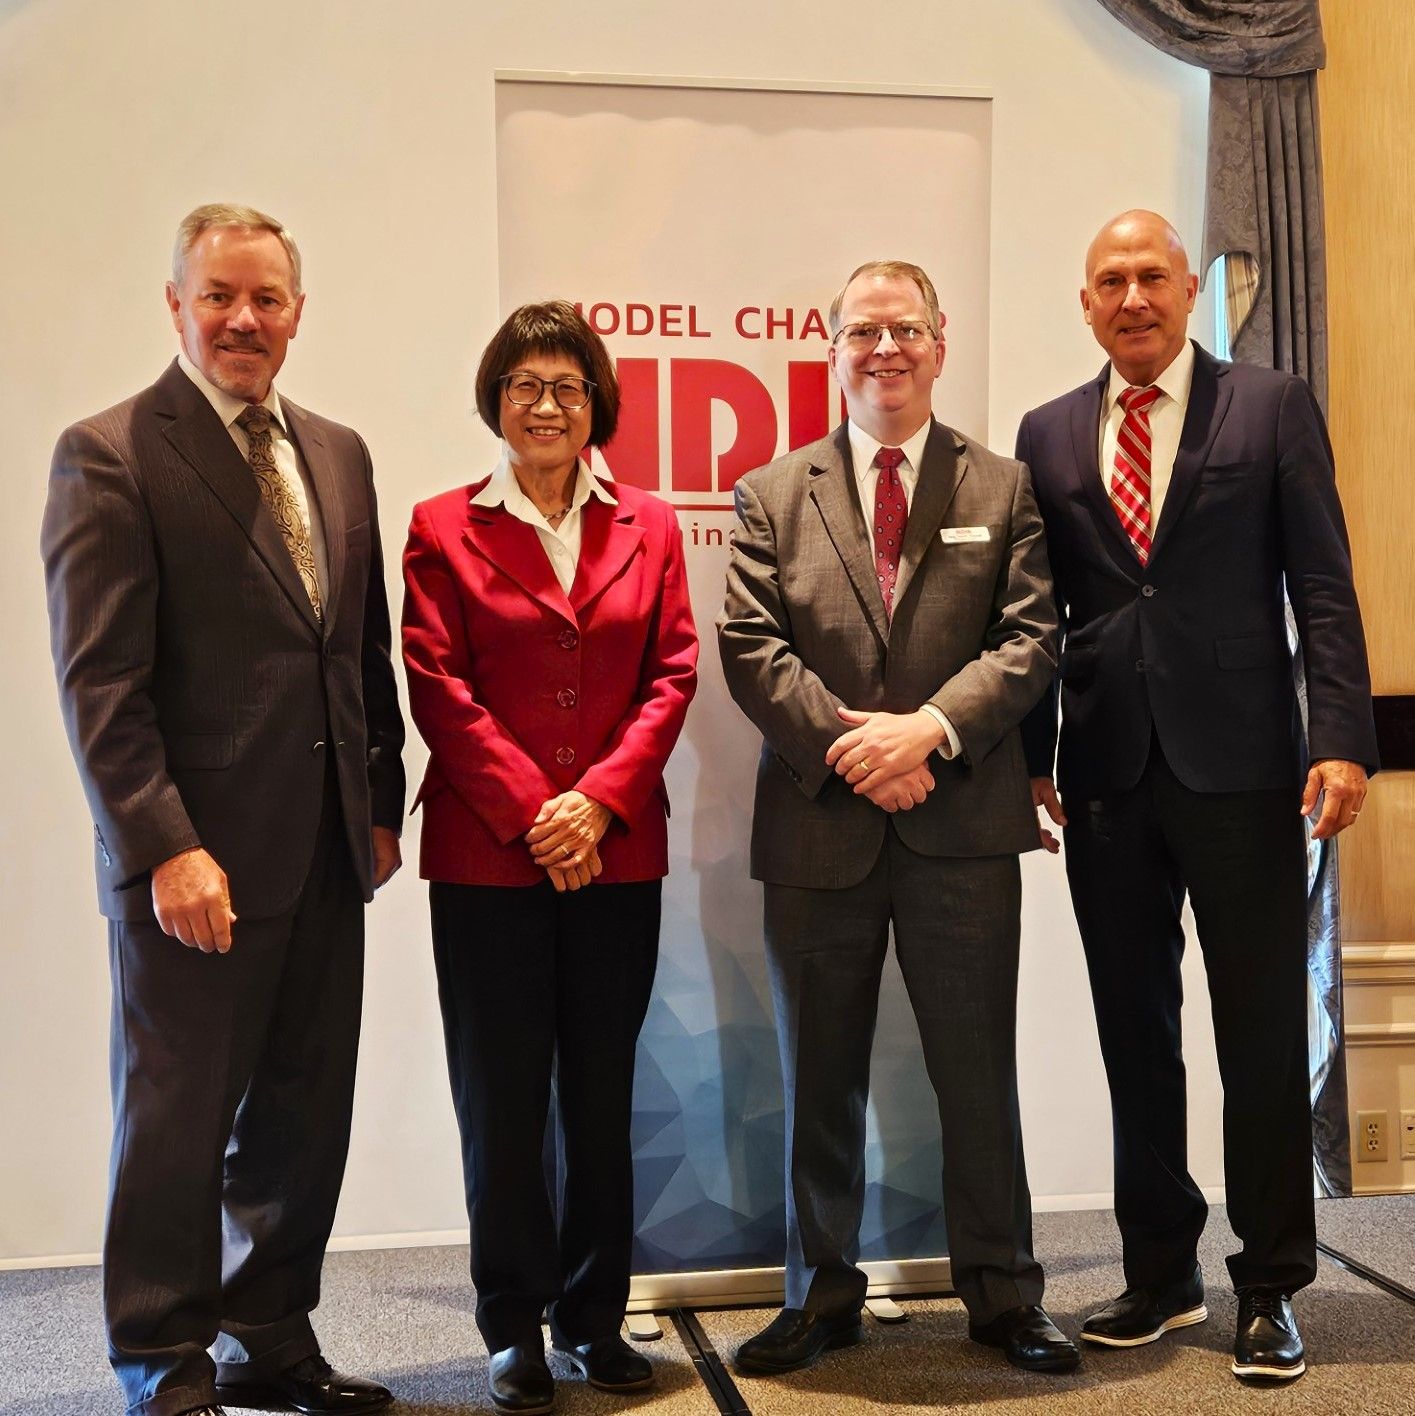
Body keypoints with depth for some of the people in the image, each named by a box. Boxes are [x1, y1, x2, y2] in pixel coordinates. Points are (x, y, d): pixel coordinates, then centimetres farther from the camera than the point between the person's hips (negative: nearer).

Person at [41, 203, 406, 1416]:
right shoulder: (108, 455, -6)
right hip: (197, 859, -6)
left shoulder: (338, 454, 13)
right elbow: (100, 680, -12)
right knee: (177, 1123, 6)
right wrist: (166, 848, -18)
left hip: (327, 857, 6)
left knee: (303, 1119, 14)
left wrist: (382, 805, 11)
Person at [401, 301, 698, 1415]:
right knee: (502, 1096, 5)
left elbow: (673, 674, 3)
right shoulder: (443, 528, 3)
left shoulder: (648, 527, 10)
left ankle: (596, 1316, 24)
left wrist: (598, 799, -10)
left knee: (603, 1091, 10)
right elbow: (440, 688, -4)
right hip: (486, 854, -2)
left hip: (618, 850, 2)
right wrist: (532, 810, -12)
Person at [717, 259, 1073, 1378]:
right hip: (819, 827, 1)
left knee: (980, 1074, 8)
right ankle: (823, 1295, 26)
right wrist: (849, 745, -13)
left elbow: (1030, 637, -1)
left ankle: (1003, 1296, 24)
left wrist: (930, 728, -16)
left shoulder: (1004, 487, 7)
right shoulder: (772, 494, 8)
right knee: (819, 1078, 11)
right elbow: (750, 646, -1)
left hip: (963, 828, 0)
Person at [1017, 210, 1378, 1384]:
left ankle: (1270, 1290, 19)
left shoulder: (1272, 407, 3)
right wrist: (1031, 755, 5)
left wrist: (1342, 737, -11)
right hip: (1106, 774, 3)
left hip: (1239, 768, -3)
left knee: (1262, 1038, 4)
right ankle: (1162, 1274, 24)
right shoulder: (1049, 435, 11)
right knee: (1135, 1035, 10)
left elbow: (1323, 586, -2)